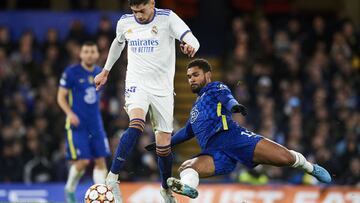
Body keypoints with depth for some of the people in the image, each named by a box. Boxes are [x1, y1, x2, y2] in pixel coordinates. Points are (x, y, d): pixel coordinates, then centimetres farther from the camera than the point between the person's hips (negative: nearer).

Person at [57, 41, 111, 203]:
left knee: (100, 160, -2)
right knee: (83, 161, -10)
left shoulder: (99, 73, 9)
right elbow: (61, 97, -5)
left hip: (95, 123, 5)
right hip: (77, 123, -5)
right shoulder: (71, 72, -7)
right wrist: (70, 113, -20)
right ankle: (69, 190, 15)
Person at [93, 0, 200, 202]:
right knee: (136, 125, -30)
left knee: (164, 143, 4)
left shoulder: (168, 18, -9)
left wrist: (191, 46, -47)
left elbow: (192, 40, -22)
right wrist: (105, 71, 30)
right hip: (137, 84, 0)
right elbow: (118, 42, 23)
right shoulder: (125, 22, 0)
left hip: (163, 88, 0)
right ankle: (112, 178, -29)